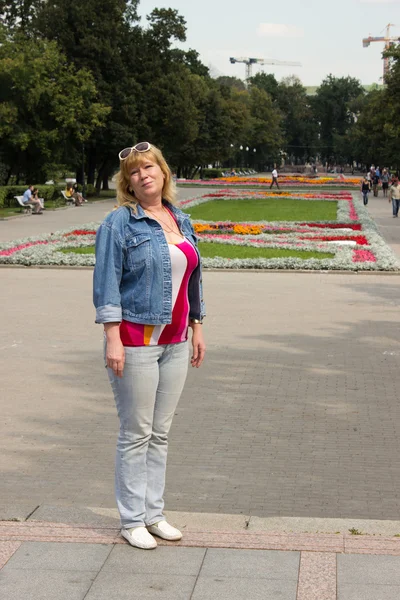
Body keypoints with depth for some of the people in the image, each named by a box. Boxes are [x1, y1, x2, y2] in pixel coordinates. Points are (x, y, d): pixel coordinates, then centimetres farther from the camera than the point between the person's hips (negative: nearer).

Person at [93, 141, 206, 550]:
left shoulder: (182, 221, 11)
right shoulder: (119, 223, -8)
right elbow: (106, 283, -12)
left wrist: (196, 327, 15)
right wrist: (112, 338, -18)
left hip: (175, 342, 6)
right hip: (136, 339, -6)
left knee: (161, 433, 12)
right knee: (136, 434, 1)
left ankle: (153, 513, 23)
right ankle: (131, 520, 13)